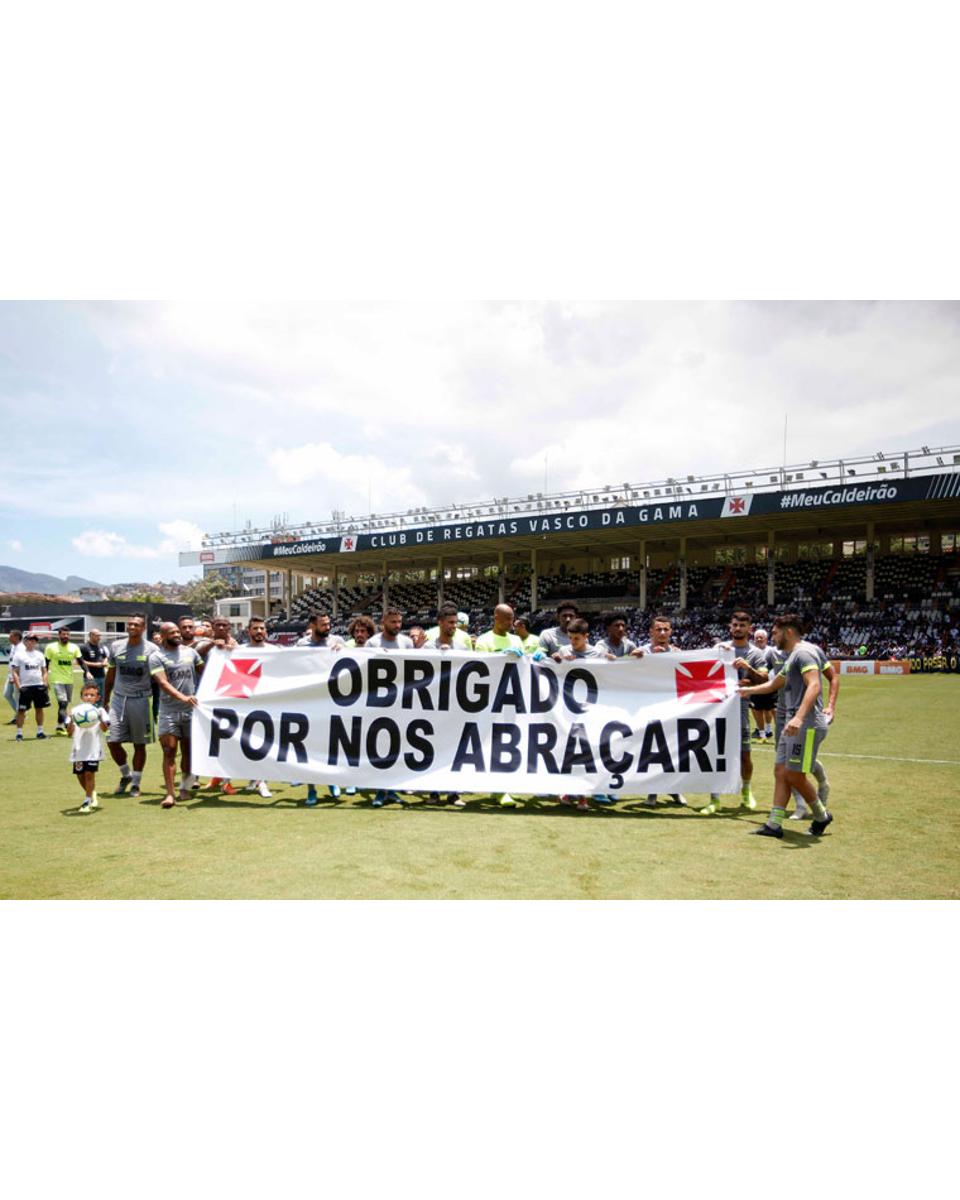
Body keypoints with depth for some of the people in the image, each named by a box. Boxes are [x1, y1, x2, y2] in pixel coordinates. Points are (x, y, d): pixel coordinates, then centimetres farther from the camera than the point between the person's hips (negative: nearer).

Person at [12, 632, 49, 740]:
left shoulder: (39, 655, 11)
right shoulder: (18, 655, -1)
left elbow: (44, 671, 14)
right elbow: (14, 672, -4)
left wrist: (46, 684, 2)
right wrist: (18, 687, -13)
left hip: (39, 686, 4)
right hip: (25, 686, -4)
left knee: (39, 708, 8)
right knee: (21, 710, -2)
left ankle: (40, 731, 17)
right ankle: (19, 733, 5)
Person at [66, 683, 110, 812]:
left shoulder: (100, 710, -1)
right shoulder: (75, 711, 4)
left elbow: (105, 728, -14)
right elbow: (70, 733, 0)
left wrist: (100, 719, -32)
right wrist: (71, 721, -17)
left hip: (93, 748, -3)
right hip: (79, 749, 3)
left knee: (89, 773, -6)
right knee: (80, 775, 11)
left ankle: (87, 801, 7)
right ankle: (92, 793, 37)